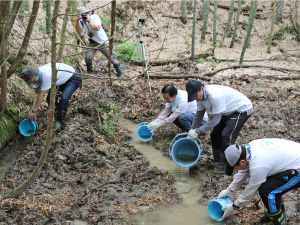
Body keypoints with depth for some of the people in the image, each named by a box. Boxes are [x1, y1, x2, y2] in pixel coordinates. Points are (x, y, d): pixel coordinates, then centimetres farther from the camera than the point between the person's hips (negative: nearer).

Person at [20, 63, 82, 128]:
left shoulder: (46, 76, -41)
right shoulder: (36, 75, -14)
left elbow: (42, 95, -34)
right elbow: (37, 93, -6)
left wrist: (33, 111, -26)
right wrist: (33, 110, -12)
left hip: (73, 77, -8)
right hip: (63, 79, 8)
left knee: (64, 98, -26)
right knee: (50, 98, -5)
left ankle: (60, 121, -6)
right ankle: (57, 119, 16)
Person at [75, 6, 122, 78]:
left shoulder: (94, 17, -18)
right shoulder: (81, 21, -7)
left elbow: (97, 28, -33)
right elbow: (78, 31, -20)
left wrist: (89, 21, -39)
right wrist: (77, 21, -31)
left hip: (103, 42, -3)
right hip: (93, 43, 3)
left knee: (112, 57, 0)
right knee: (88, 57, -17)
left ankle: (120, 74, 14)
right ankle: (90, 73, 7)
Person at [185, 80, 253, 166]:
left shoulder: (215, 96, -37)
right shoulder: (201, 95, -10)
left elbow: (215, 119, -31)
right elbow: (199, 115, 2)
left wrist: (197, 131, -26)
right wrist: (191, 132, 1)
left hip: (242, 109, -9)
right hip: (229, 111, 9)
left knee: (226, 136, -19)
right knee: (215, 135, 8)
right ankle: (218, 161, 23)